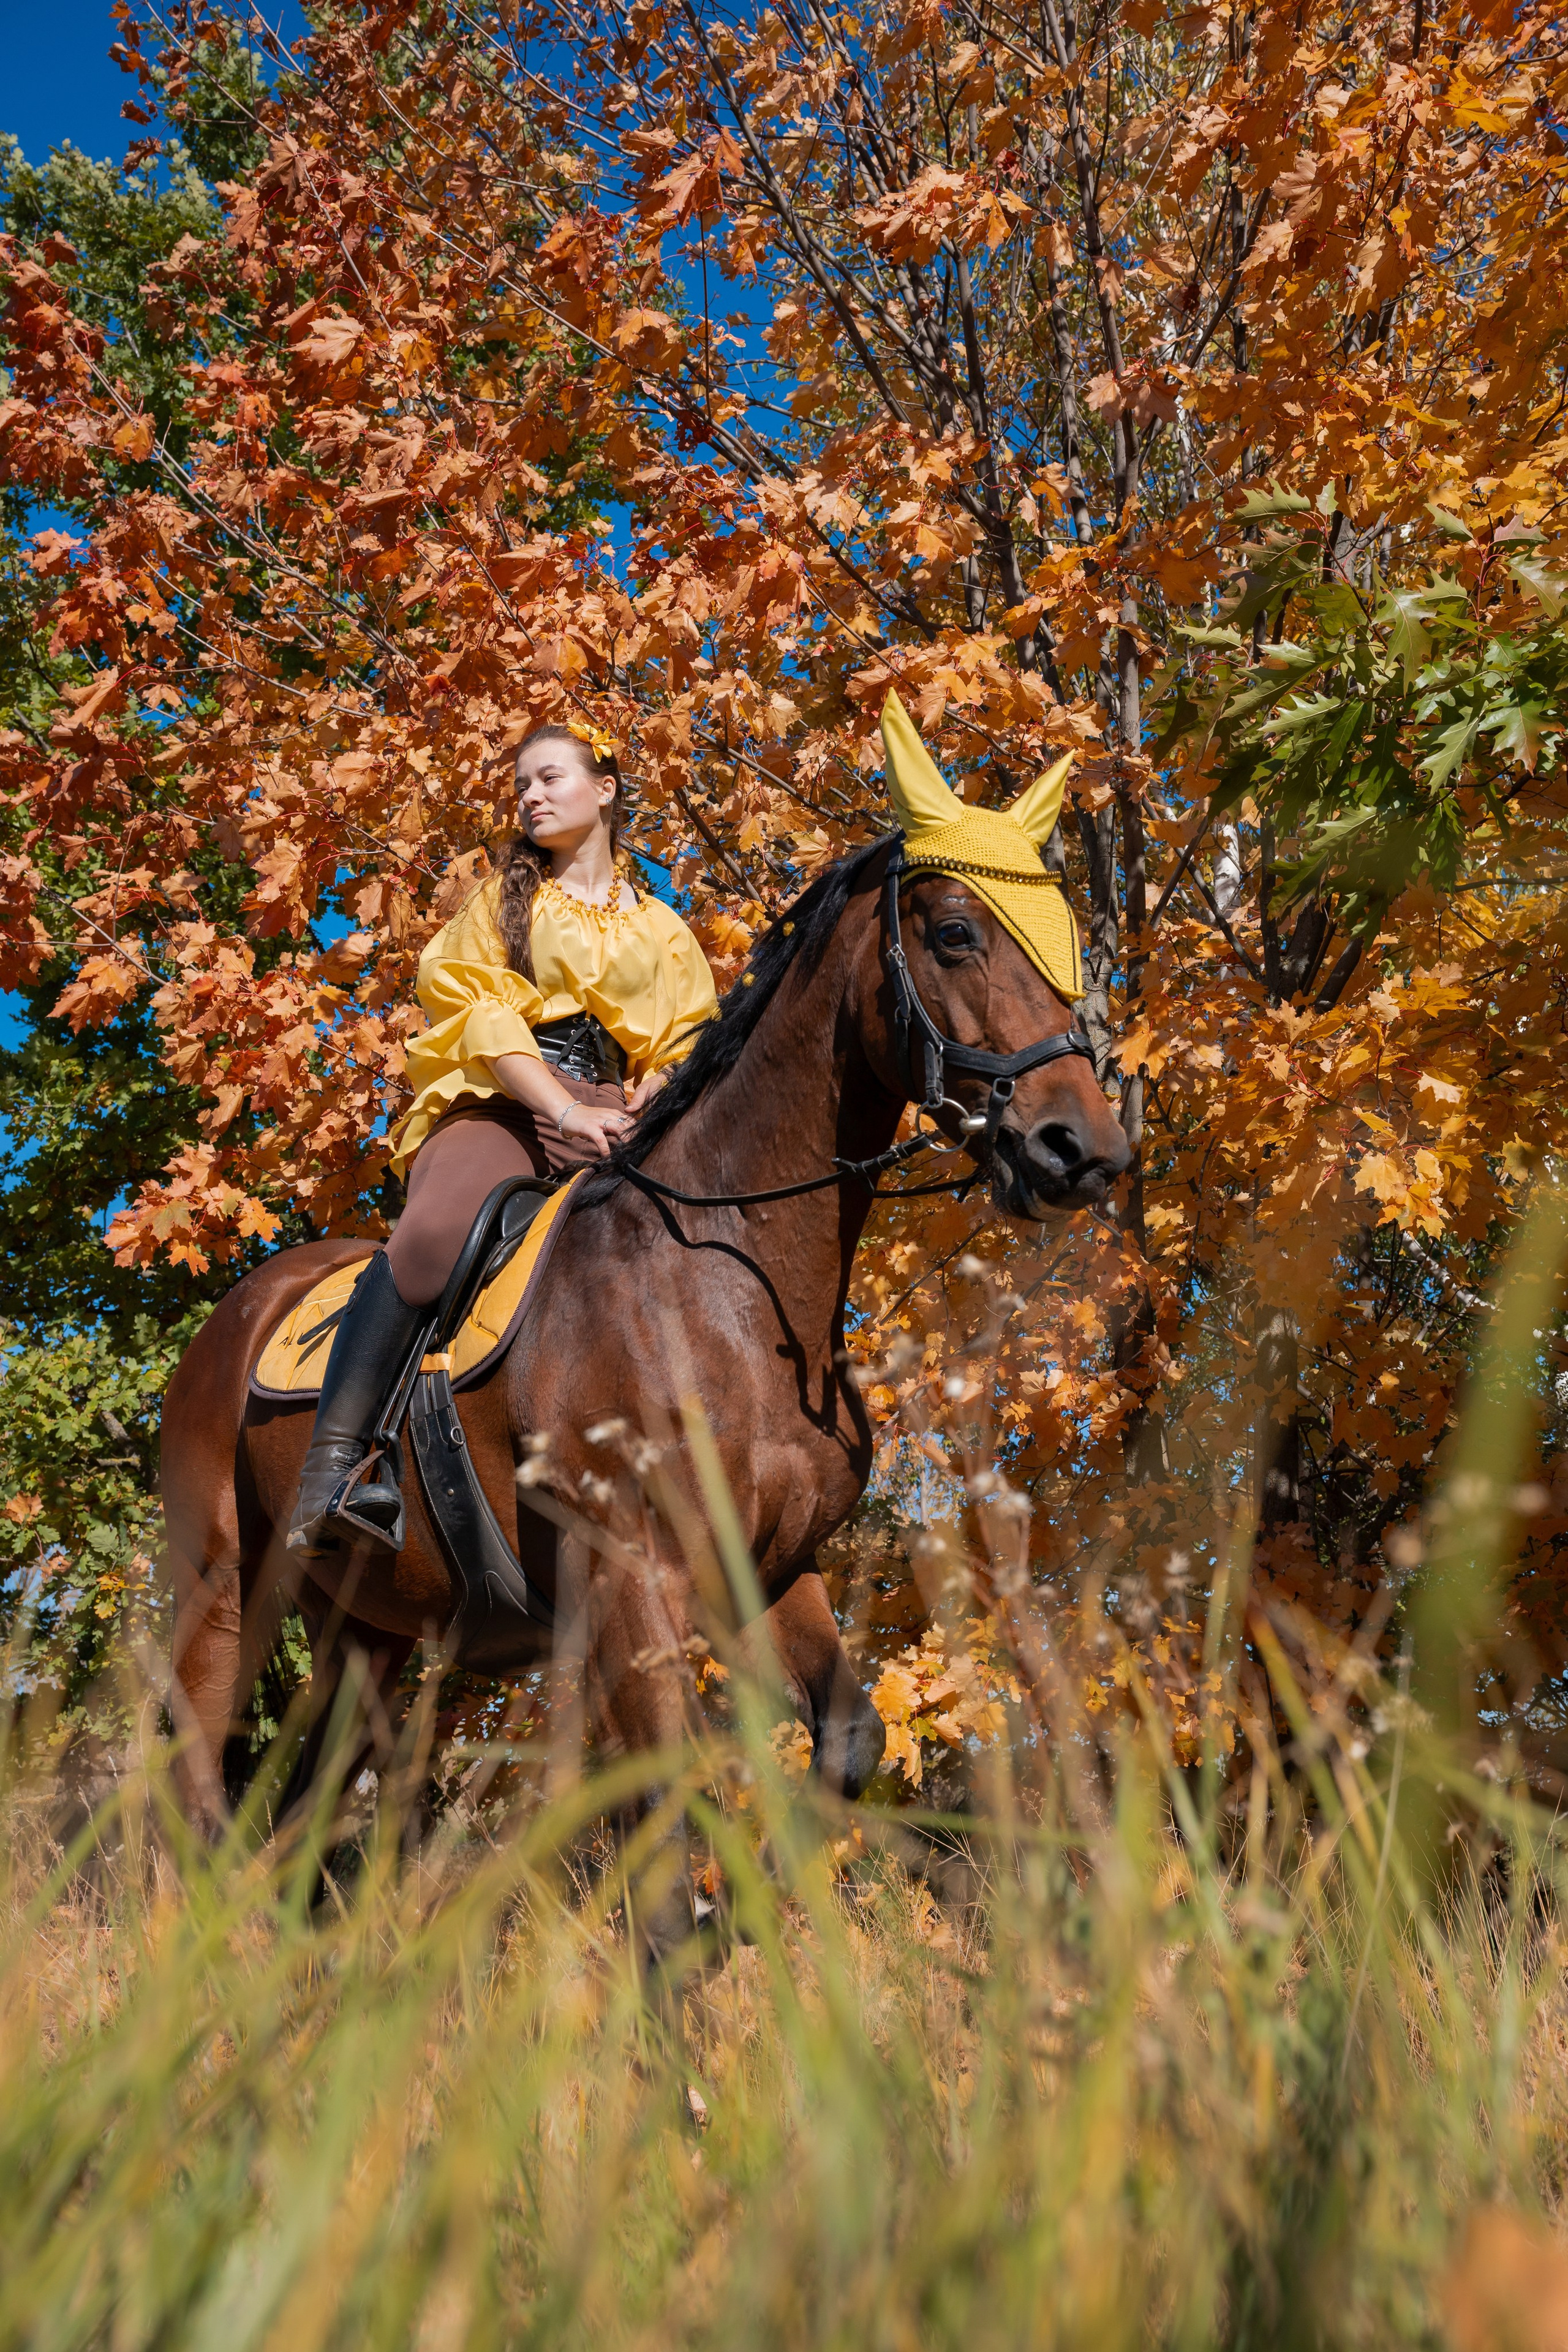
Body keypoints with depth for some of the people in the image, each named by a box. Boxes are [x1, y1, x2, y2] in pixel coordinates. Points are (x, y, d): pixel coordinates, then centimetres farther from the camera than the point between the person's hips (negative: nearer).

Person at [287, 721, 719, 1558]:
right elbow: (481, 1014, 3)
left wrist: (638, 1116, -9)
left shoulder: (663, 932, 24)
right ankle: (333, 1462, -34)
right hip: (504, 1101, -2)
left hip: (610, 1119, 2)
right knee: (432, 1232, -33)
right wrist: (564, 1110, -13)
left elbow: (687, 1051, 14)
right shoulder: (503, 897, 20)